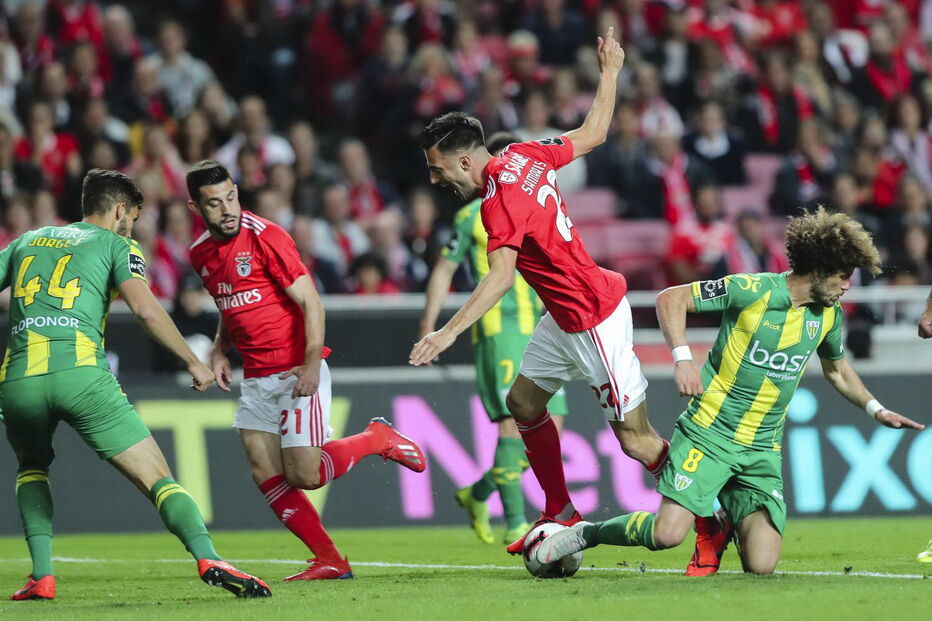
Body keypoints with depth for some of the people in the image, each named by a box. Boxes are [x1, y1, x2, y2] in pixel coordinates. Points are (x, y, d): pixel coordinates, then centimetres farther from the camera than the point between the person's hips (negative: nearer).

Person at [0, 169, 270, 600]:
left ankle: (41, 576, 17)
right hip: (81, 372, -4)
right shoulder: (116, 245, 15)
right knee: (157, 479, -2)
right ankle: (208, 560, -24)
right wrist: (193, 361, 6)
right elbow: (145, 309, -1)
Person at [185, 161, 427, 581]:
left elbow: (310, 302, -14)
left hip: (297, 372, -7)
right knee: (266, 476, -4)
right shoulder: (200, 254, 8)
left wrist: (311, 364, -23)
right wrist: (219, 349, 9)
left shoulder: (264, 236, -13)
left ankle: (377, 439, 14)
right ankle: (330, 561, 4)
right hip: (256, 379, 7)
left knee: (304, 475, -12)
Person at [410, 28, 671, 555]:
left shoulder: (501, 202, -25)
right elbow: (594, 133, 13)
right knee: (524, 401, 16)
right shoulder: (524, 155, 0)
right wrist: (610, 72, 27)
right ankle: (562, 515, 25)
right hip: (565, 318, 10)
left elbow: (501, 276, -38)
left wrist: (450, 331, -48)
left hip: (594, 321, -10)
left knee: (636, 440, -5)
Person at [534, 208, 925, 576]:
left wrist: (875, 409, 20)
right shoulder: (753, 291, -12)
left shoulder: (829, 316, 7)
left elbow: (837, 370, 29)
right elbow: (670, 299, -8)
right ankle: (583, 534, 5)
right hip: (709, 433, -5)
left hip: (762, 450, 5)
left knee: (761, 566, -13)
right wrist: (683, 359, -19)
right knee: (668, 533, -23)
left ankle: (728, 525, 22)